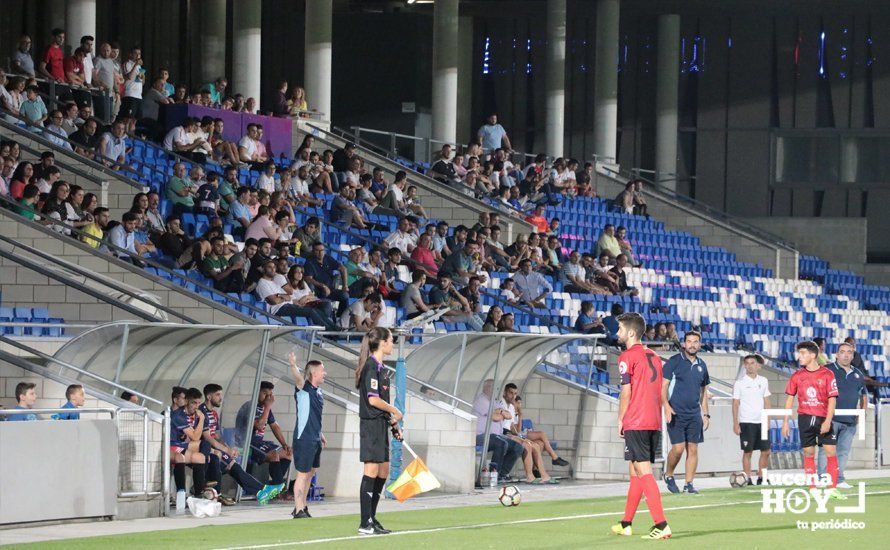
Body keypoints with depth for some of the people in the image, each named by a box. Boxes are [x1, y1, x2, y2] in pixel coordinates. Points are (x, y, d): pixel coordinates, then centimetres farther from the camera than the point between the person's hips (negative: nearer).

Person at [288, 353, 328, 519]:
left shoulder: (319, 392, 13)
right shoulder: (304, 388, -10)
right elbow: (298, 378, -33)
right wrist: (293, 365, -52)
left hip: (315, 439, 9)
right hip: (303, 438, -9)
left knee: (310, 472, 16)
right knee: (302, 474, -6)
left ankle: (302, 506, 27)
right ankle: (299, 510, -4)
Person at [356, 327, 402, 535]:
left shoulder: (380, 368, 16)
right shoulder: (371, 366, -14)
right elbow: (373, 399, -20)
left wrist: (393, 424, 18)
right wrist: (395, 411, -7)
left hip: (380, 424, 10)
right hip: (371, 424, -10)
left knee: (383, 472, 12)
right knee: (371, 471, -10)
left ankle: (371, 519, 18)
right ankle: (365, 523, -10)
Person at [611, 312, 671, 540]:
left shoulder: (627, 357, -7)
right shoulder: (653, 357, 15)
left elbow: (626, 393, -11)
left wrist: (620, 420, -1)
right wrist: (657, 417, 19)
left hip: (635, 423, -8)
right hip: (654, 422, 8)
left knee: (644, 472, -10)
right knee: (636, 472, 16)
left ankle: (661, 524, -19)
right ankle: (626, 524, 24)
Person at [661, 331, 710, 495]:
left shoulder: (701, 365, 13)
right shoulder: (674, 362, -3)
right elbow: (663, 385, -6)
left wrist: (706, 414, 16)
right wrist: (667, 406, -20)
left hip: (694, 414, 5)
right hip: (676, 413, -5)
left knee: (693, 449, 1)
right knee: (678, 448, -10)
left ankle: (689, 484, 6)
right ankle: (668, 475, 13)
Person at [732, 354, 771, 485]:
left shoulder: (763, 381, 10)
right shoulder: (740, 383, 0)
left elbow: (766, 402, 14)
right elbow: (735, 404, -1)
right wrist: (735, 424, -7)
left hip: (761, 421, 4)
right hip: (746, 422, -4)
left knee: (766, 451, 1)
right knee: (747, 452, -3)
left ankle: (761, 478, 11)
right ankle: (748, 480, 1)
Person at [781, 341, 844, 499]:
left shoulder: (827, 374, -3)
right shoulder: (797, 376, 5)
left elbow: (832, 399, -5)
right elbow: (790, 398, 10)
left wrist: (827, 421, -14)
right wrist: (785, 422, 6)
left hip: (823, 419, -2)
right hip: (805, 419, 2)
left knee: (831, 452, -7)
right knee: (809, 453, 3)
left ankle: (832, 489, -2)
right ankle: (812, 489, 8)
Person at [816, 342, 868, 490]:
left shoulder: (858, 374, 15)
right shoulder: (827, 370, -2)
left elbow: (864, 395, 28)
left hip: (850, 421, 5)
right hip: (831, 419, -5)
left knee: (844, 451, 7)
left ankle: (839, 479, 12)